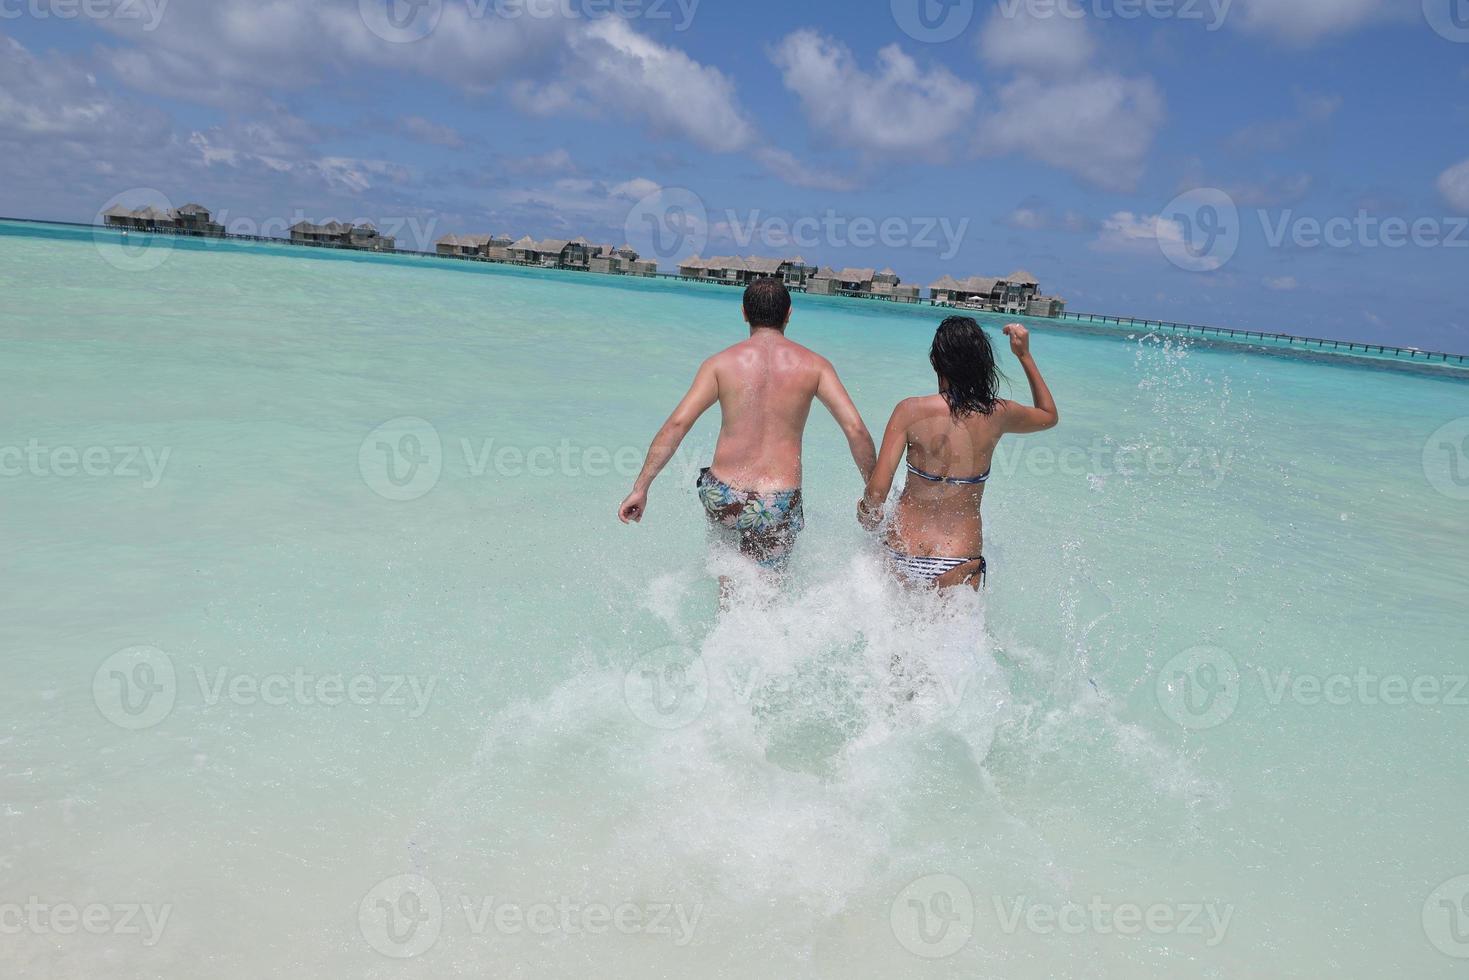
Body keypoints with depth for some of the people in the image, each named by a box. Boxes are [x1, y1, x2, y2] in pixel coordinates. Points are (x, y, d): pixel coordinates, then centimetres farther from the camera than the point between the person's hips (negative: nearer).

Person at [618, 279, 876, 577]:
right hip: (779, 506, -1)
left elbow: (677, 423, -8)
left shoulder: (721, 363, 0)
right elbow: (855, 429, -5)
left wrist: (640, 488, -6)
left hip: (723, 500, 2)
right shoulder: (813, 365, 1)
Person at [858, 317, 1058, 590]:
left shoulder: (911, 410, -7)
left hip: (900, 558, 0)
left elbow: (877, 490, -9)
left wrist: (868, 514, 13)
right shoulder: (997, 414, -1)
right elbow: (1049, 415, 23)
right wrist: (1025, 355, 25)